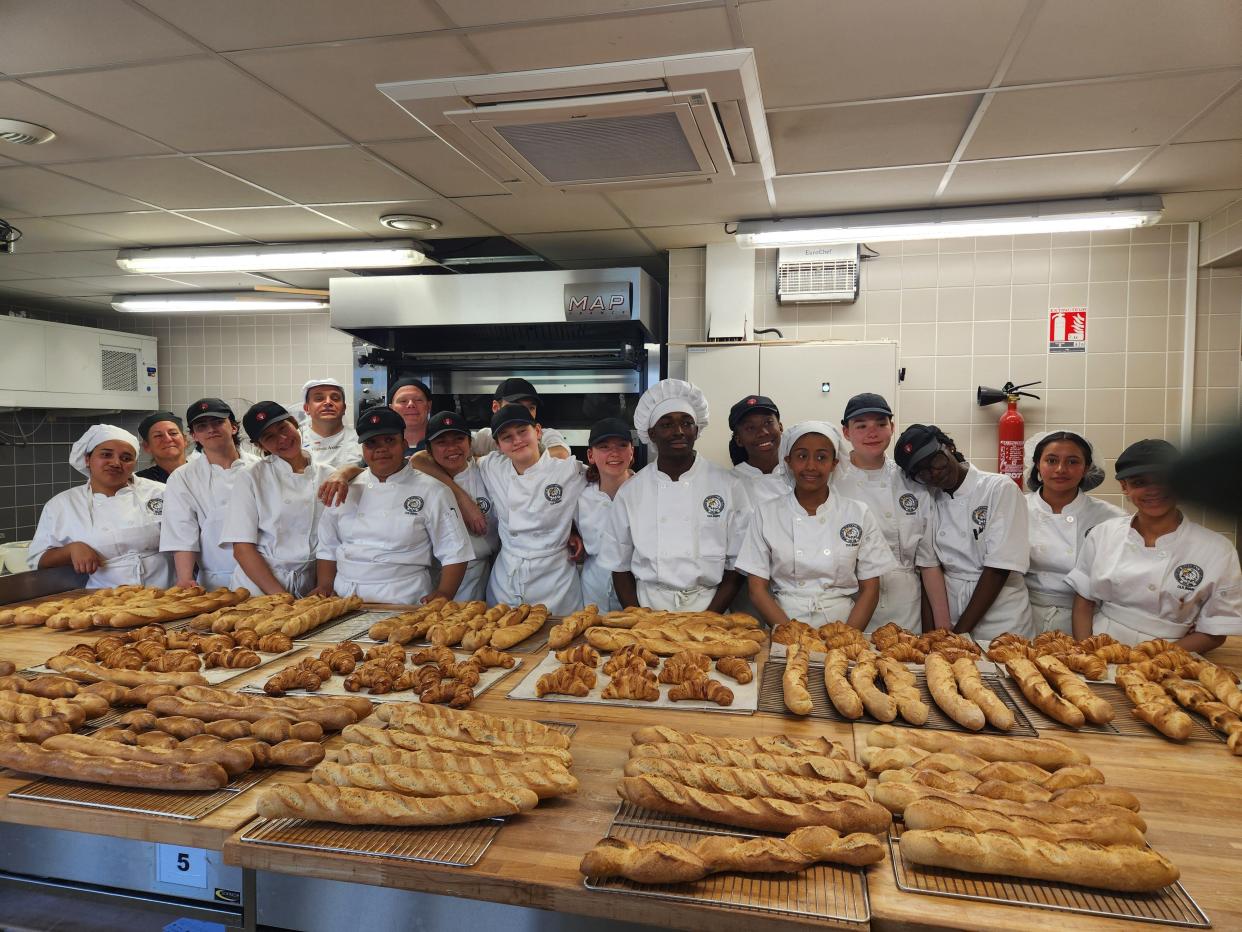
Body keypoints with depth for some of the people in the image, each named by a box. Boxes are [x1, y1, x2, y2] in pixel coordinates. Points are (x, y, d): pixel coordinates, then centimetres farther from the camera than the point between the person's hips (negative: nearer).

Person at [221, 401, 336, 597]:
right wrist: (280, 596, -11)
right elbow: (242, 549, -4)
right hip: (259, 584, -2)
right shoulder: (251, 477, 1)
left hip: (309, 588, 2)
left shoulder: (327, 475, 7)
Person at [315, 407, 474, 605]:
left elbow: (455, 552, 1)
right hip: (344, 601, 5)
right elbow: (327, 548, 19)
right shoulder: (347, 489, 14)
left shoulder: (431, 491, 3)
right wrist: (325, 589, 8)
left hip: (402, 603, -4)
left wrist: (443, 594, -10)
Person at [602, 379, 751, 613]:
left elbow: (737, 564, 3)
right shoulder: (630, 492, 5)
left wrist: (707, 619, -7)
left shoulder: (729, 485, 1)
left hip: (708, 607, 0)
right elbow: (620, 566, 9)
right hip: (648, 608, 1)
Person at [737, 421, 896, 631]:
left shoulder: (859, 515, 5)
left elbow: (870, 589, 5)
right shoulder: (765, 513, 3)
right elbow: (757, 589, 1)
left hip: (844, 623, 1)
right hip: (784, 626, 0)